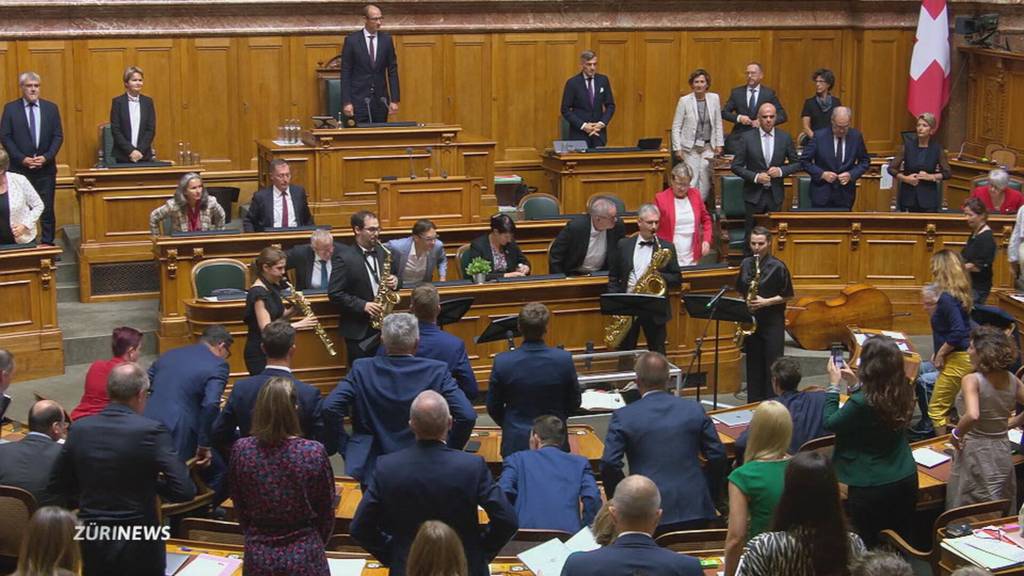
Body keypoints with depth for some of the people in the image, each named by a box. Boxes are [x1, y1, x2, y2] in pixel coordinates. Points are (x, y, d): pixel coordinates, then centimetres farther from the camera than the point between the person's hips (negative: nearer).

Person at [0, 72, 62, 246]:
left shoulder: (51, 108, 7)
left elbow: (58, 136, 4)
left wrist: (46, 157, -9)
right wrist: (22, 159, -11)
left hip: (46, 167, 1)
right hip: (20, 168, -1)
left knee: (47, 209, 3)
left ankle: (47, 244, 10)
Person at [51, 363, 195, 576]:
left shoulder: (79, 429, -3)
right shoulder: (151, 430, -16)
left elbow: (59, 486, 7)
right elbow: (185, 491, -18)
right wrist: (154, 484, 1)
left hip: (90, 543, 4)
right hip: (138, 544, -4)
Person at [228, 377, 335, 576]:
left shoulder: (241, 450, -7)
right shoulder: (313, 453, -13)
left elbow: (240, 510, 5)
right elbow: (326, 514, -1)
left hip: (258, 556, 3)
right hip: (304, 558, -3)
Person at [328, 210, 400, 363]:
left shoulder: (385, 252, 6)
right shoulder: (345, 258, -11)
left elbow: (396, 276, 17)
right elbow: (334, 293, -13)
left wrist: (395, 281, -7)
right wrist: (363, 305, -20)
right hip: (358, 329, -5)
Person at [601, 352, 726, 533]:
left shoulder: (623, 416, -2)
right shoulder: (694, 409, 6)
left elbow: (609, 465, -8)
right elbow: (717, 456, 6)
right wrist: (708, 493, 19)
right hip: (695, 509, 3)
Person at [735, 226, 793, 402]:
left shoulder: (778, 266, -8)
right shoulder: (745, 264, 7)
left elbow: (787, 295, -5)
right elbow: (740, 291, 16)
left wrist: (766, 302, -17)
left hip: (772, 321, -4)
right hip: (750, 319, 4)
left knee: (772, 365, -3)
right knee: (753, 363, 9)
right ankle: (753, 402, 17)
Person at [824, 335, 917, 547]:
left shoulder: (861, 403, -28)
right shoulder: (904, 393, -7)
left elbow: (830, 423, -10)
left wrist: (834, 385, -3)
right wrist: (854, 384, 10)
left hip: (871, 489, -7)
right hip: (906, 480, 7)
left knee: (867, 549, 9)